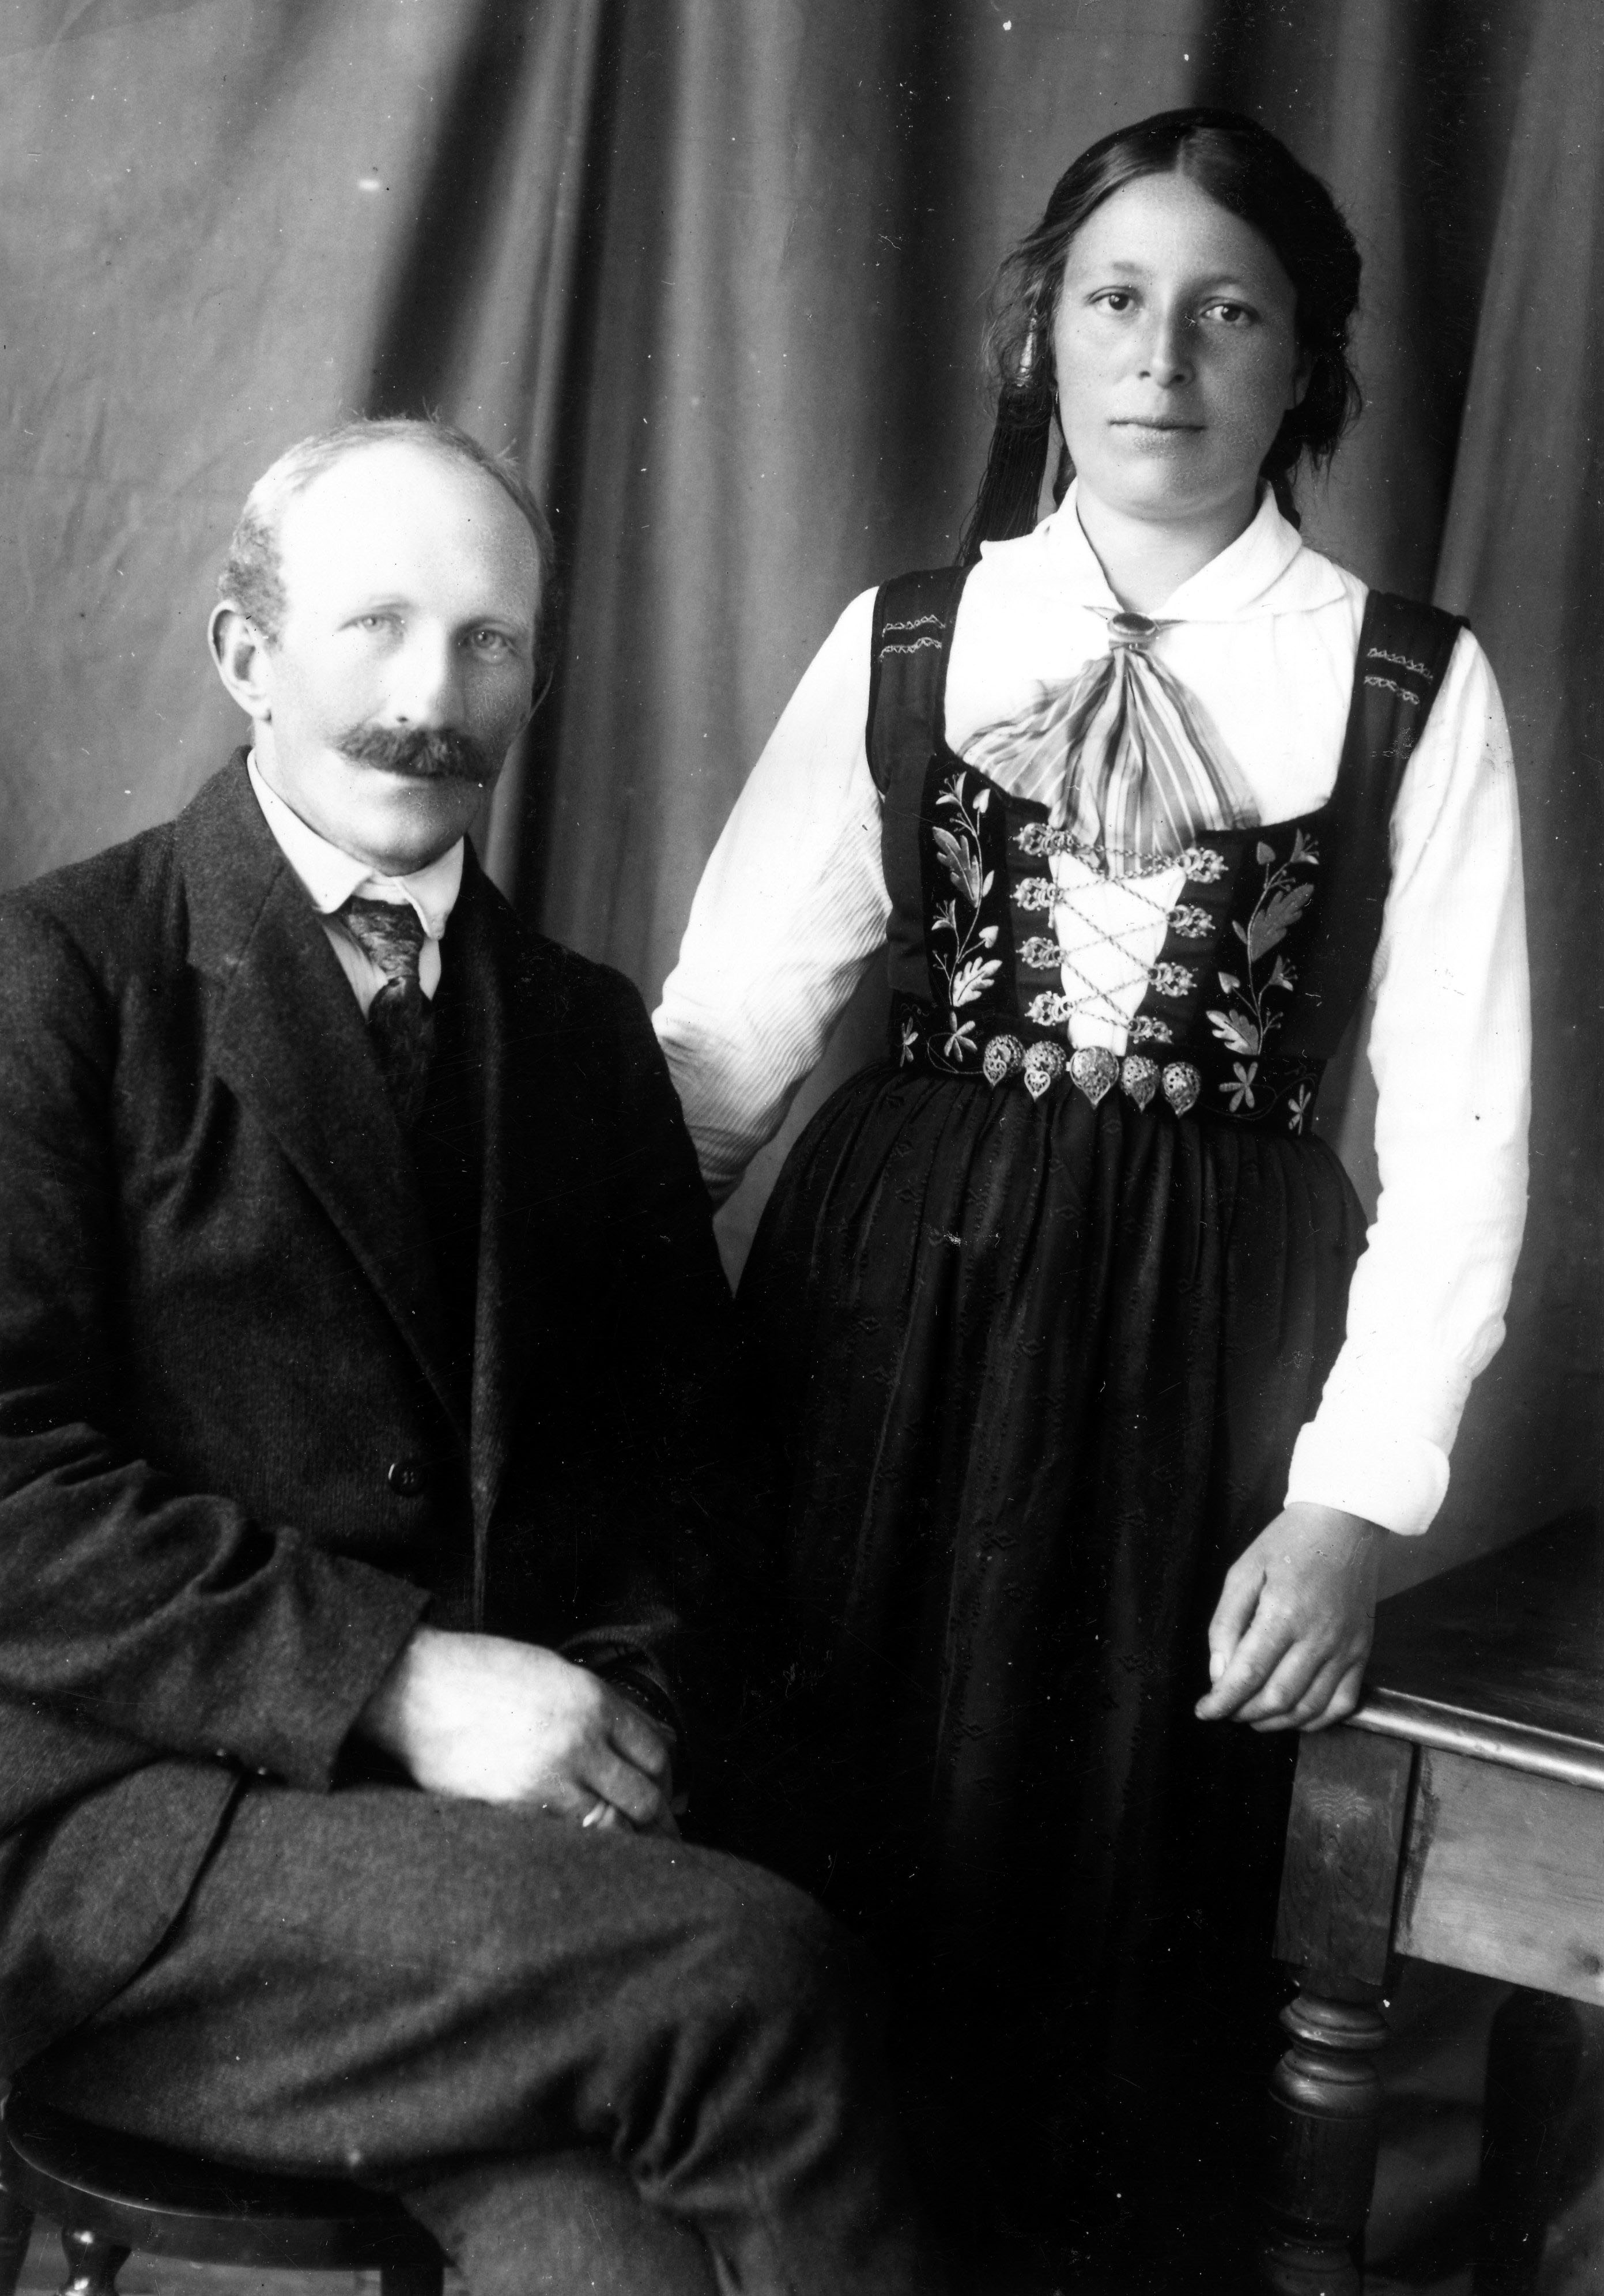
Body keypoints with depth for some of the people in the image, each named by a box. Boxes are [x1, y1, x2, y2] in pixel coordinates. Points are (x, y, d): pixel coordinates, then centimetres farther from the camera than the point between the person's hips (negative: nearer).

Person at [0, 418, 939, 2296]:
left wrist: (619, 1704, -3)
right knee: (756, 1974, -24)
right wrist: (396, 1684, -17)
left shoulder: (581, 1032, 15)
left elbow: (677, 1436, 16)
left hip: (499, 1796, 4)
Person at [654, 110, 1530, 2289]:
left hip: (1208, 1333, -1)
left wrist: (1356, 1495, -9)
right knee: (842, 1855, 7)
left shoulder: (1410, 685, 0)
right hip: (891, 1304, 2)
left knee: (1139, 1879, 6)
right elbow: (724, 1024, -1)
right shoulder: (902, 640, 4)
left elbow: (1460, 1129, -2)